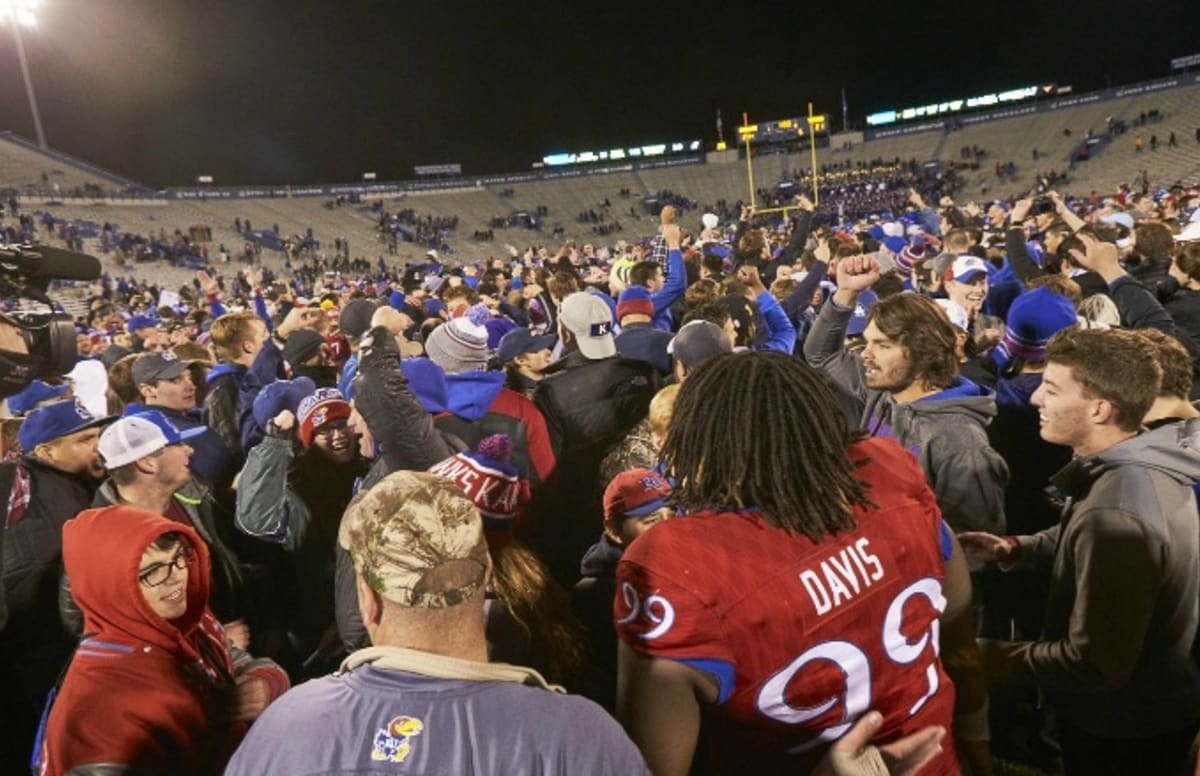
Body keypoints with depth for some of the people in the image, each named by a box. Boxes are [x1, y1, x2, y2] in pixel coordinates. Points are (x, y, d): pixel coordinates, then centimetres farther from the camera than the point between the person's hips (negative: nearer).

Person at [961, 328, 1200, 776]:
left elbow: (1094, 663, -31)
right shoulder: (1147, 464, -4)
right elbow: (1087, 543, 12)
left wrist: (994, 659, -19)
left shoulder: (1116, 512, -36)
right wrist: (1016, 549, -4)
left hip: (1122, 733, -8)